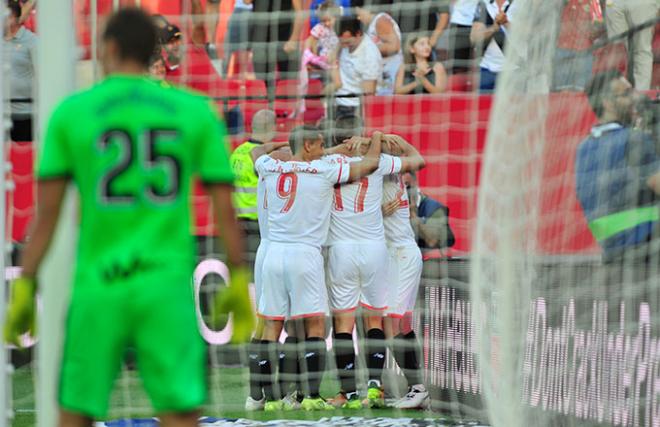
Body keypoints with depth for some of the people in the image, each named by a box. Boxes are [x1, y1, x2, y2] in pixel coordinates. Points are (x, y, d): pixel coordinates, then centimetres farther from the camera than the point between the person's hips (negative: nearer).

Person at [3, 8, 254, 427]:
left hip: (99, 288, 0)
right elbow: (225, 207, 2)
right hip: (167, 288, 0)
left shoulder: (70, 113, 1)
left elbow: (45, 212, -2)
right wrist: (239, 286, 10)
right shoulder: (196, 111, 4)